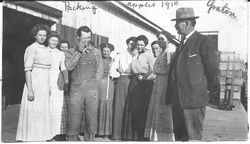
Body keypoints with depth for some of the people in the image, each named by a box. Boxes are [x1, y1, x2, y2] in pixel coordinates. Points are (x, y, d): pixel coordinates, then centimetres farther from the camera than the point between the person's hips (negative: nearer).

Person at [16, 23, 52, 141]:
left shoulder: (47, 50, 14)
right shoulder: (31, 49, -8)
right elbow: (27, 70, -14)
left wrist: (49, 88, 16)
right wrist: (30, 90, -20)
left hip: (45, 86, 7)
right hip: (34, 84, -7)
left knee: (42, 114, 11)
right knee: (32, 113, -4)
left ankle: (40, 138, 21)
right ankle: (29, 139, 4)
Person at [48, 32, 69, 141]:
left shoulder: (61, 54, 15)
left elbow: (64, 69, 11)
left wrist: (66, 82, 1)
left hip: (57, 82, 2)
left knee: (59, 107, -4)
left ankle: (59, 133, 2)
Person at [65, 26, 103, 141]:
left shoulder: (96, 52, 13)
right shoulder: (71, 52, 10)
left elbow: (100, 70, 14)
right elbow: (68, 67, -7)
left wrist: (93, 82, 3)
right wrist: (79, 51, -8)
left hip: (92, 89, 1)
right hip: (76, 89, -1)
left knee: (91, 118, 2)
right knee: (73, 118, -2)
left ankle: (90, 139, 13)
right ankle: (72, 139, 8)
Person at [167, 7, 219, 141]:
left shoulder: (203, 42, -10)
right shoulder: (182, 43, 16)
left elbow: (212, 68, -8)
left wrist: (207, 87, 4)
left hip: (194, 99, -8)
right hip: (178, 100, 8)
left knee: (193, 137, 0)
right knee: (179, 136, 16)